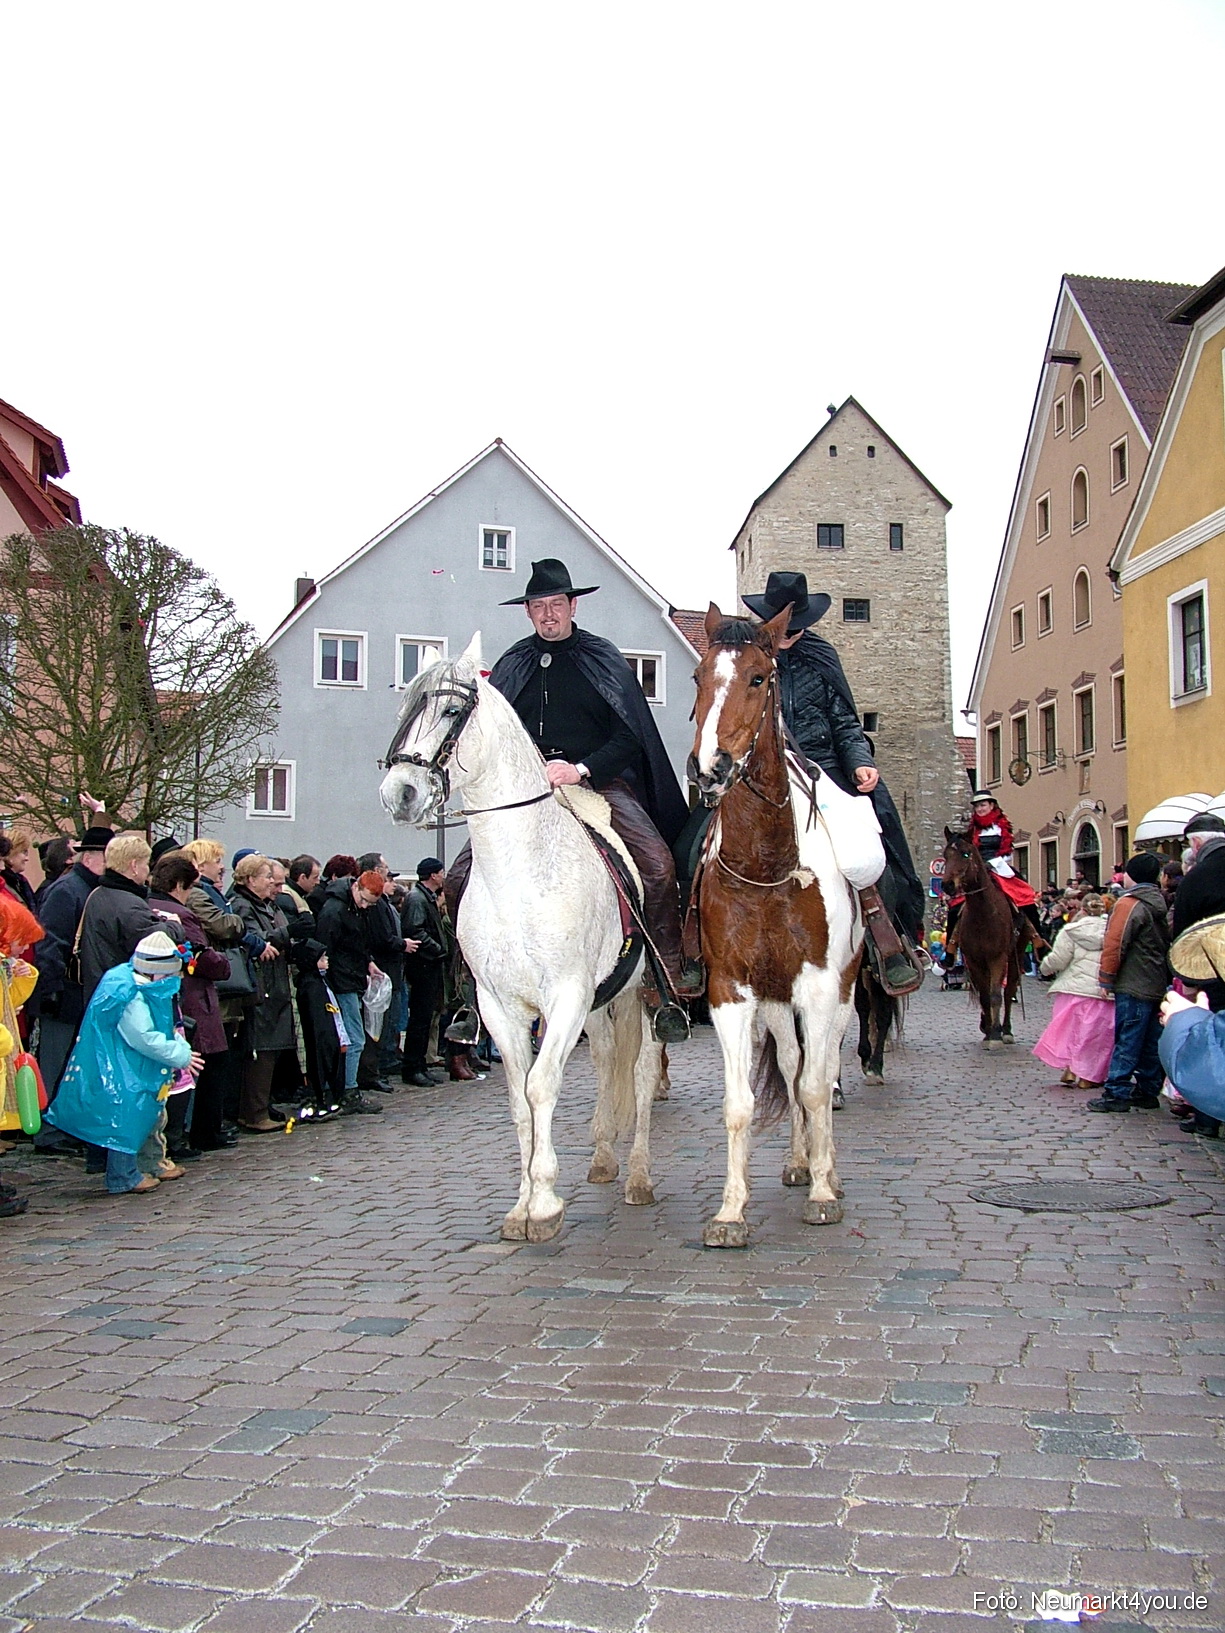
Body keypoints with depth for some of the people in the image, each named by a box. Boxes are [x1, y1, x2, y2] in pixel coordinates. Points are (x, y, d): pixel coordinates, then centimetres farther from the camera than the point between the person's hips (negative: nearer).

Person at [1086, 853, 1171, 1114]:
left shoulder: (1128, 904, -14)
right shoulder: (1159, 904, 12)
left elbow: (1115, 945, -17)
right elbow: (1165, 943, 19)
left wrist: (1106, 979, -9)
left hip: (1133, 985, -8)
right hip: (1157, 984, 8)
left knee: (1127, 1041, -7)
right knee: (1150, 1042, 12)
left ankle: (1116, 1094, -6)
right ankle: (1148, 1090, 19)